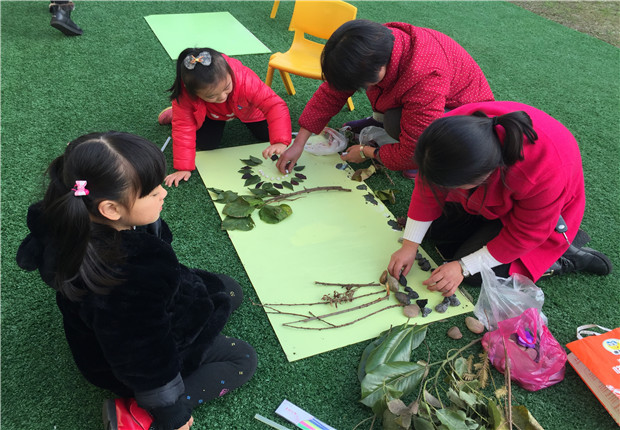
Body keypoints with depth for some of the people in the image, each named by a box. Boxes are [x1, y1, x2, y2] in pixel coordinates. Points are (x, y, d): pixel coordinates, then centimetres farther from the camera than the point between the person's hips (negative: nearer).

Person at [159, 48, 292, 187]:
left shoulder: (245, 80, -46)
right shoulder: (184, 94, -42)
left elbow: (274, 105, -47)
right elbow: (183, 128, -35)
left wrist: (280, 142, -61)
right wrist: (184, 168, -39)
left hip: (246, 110, 1)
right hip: (211, 114, 0)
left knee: (267, 135, -4)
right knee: (205, 143, -17)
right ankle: (175, 113, 13)